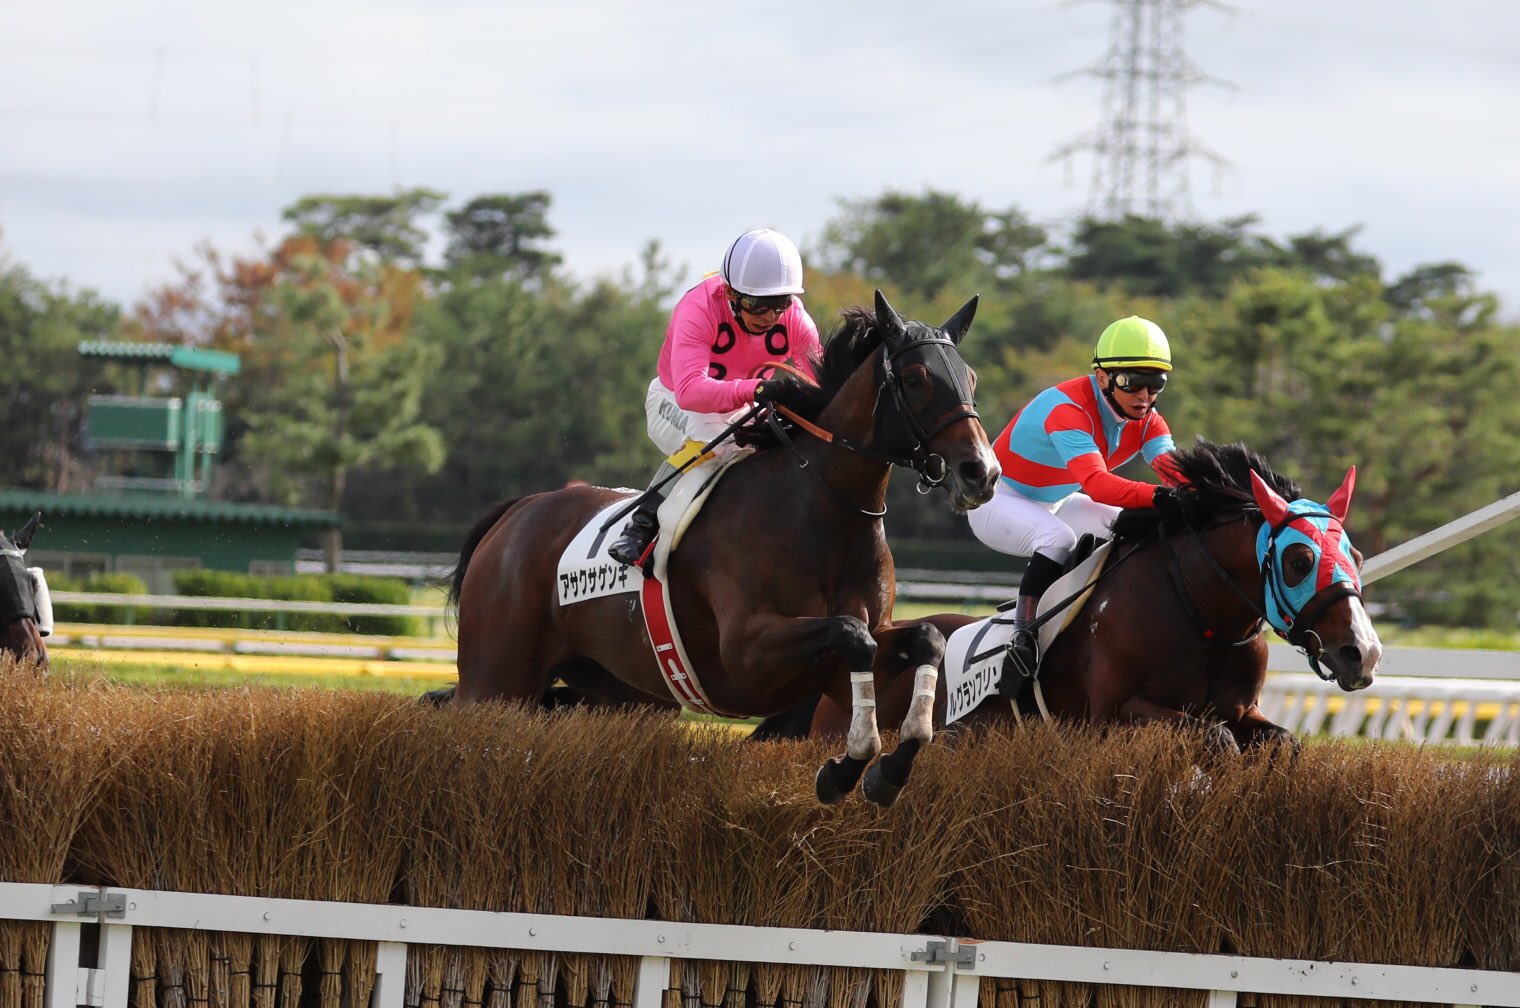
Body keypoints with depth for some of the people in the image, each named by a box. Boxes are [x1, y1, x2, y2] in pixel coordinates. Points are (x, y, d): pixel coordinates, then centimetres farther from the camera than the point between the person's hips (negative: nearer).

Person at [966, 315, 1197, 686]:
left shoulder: (1146, 418, -9)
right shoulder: (1067, 408, -34)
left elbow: (1174, 467, -26)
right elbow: (1095, 482, -49)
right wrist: (1159, 496, -63)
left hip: (1052, 504, 9)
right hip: (997, 500, -9)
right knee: (1058, 538, -35)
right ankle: (1022, 639, -32)